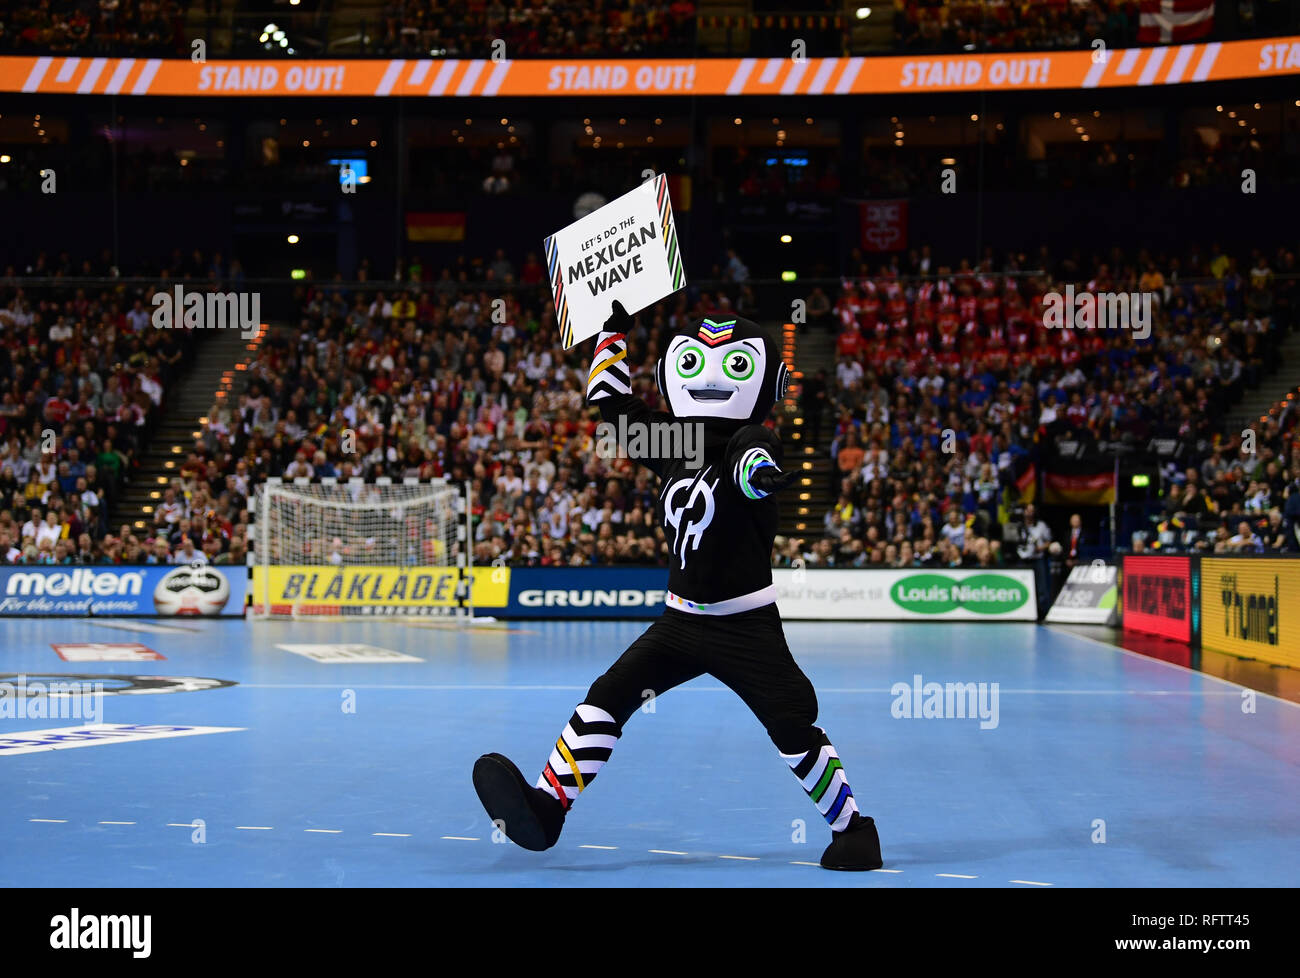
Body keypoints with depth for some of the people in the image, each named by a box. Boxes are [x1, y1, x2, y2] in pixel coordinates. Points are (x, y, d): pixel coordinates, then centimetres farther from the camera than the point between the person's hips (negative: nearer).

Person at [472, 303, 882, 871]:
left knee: (794, 734, -7)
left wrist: (762, 474, -59)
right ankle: (547, 807, -5)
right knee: (606, 699, -6)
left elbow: (751, 463, -37)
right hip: (680, 621, 6)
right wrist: (615, 330, 21)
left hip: (746, 626, -5)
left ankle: (852, 827, 12)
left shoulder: (750, 442, -12)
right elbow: (609, 398, 19)